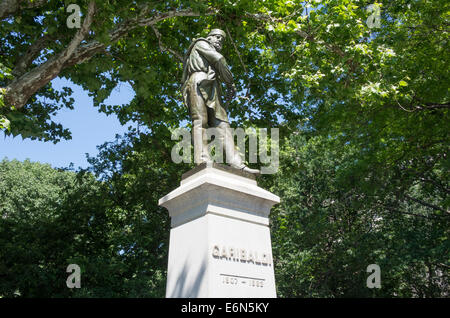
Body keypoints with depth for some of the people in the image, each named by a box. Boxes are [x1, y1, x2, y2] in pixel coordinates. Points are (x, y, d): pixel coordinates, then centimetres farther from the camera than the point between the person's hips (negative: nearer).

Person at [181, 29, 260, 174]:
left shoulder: (214, 53, 42)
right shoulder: (201, 43, 19)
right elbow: (219, 59, 4)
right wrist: (230, 83, 4)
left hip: (212, 89, 7)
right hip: (199, 82, -7)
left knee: (222, 123, -10)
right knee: (200, 120, -22)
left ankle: (235, 162, -25)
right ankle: (202, 160, -38)